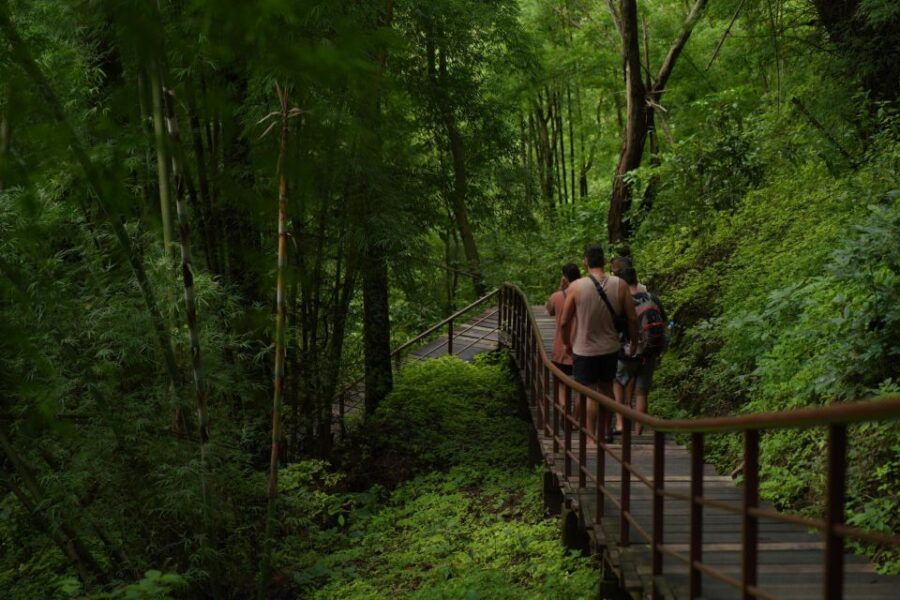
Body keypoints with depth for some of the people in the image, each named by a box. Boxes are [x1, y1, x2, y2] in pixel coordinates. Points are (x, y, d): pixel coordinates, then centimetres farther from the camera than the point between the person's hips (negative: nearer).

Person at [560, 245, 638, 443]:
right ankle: (605, 431, 29)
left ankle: (591, 436, 7)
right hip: (611, 348, 3)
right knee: (607, 389, 20)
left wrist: (567, 343, 9)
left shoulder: (576, 287, -13)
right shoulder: (620, 285, -7)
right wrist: (634, 342, 12)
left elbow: (564, 322, -9)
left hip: (585, 350, -3)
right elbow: (632, 318, -3)